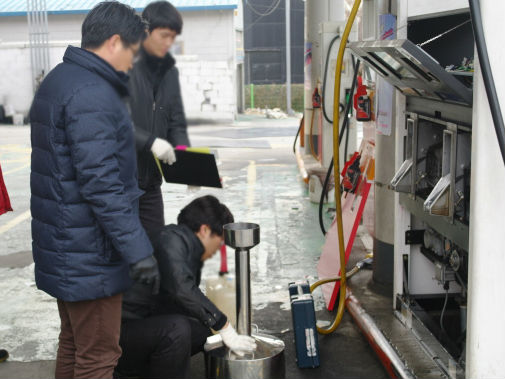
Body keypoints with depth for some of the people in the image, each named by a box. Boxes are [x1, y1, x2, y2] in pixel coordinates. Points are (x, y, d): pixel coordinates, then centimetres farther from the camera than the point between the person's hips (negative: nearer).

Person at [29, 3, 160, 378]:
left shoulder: (58, 81, 13)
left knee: (72, 346, 22)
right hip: (91, 254, -10)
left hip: (62, 246, 10)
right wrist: (139, 250, -23)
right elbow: (101, 183, -26)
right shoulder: (92, 94, -20)